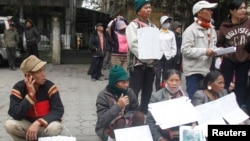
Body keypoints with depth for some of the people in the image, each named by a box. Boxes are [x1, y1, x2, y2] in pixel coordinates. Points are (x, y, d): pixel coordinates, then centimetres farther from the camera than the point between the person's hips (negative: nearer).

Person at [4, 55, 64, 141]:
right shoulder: (18, 88, -14)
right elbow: (15, 115, -23)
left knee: (55, 127, -34)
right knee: (9, 125, -27)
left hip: (45, 124, -1)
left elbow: (58, 110, -21)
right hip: (27, 124, 1)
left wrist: (38, 123, -34)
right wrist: (30, 94, -31)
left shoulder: (50, 86, -16)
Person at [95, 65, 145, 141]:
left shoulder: (129, 92, -5)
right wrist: (118, 106, -35)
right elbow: (102, 120, -26)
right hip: (107, 128, -4)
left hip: (125, 124, 5)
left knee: (139, 116, -23)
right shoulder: (103, 96, -19)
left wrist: (126, 118, -19)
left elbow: (135, 110, 3)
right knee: (120, 122, -36)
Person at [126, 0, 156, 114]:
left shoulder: (153, 26, 16)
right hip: (137, 63, -6)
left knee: (147, 91, 11)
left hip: (150, 63, 6)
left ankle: (144, 112, 22)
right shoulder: (133, 25, -3)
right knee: (134, 91, -6)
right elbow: (133, 44, -15)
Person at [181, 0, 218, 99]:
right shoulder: (191, 30, -11)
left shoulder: (211, 29, 14)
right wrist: (204, 51, -22)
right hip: (193, 70, -7)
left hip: (206, 70, 7)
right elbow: (185, 50, -18)